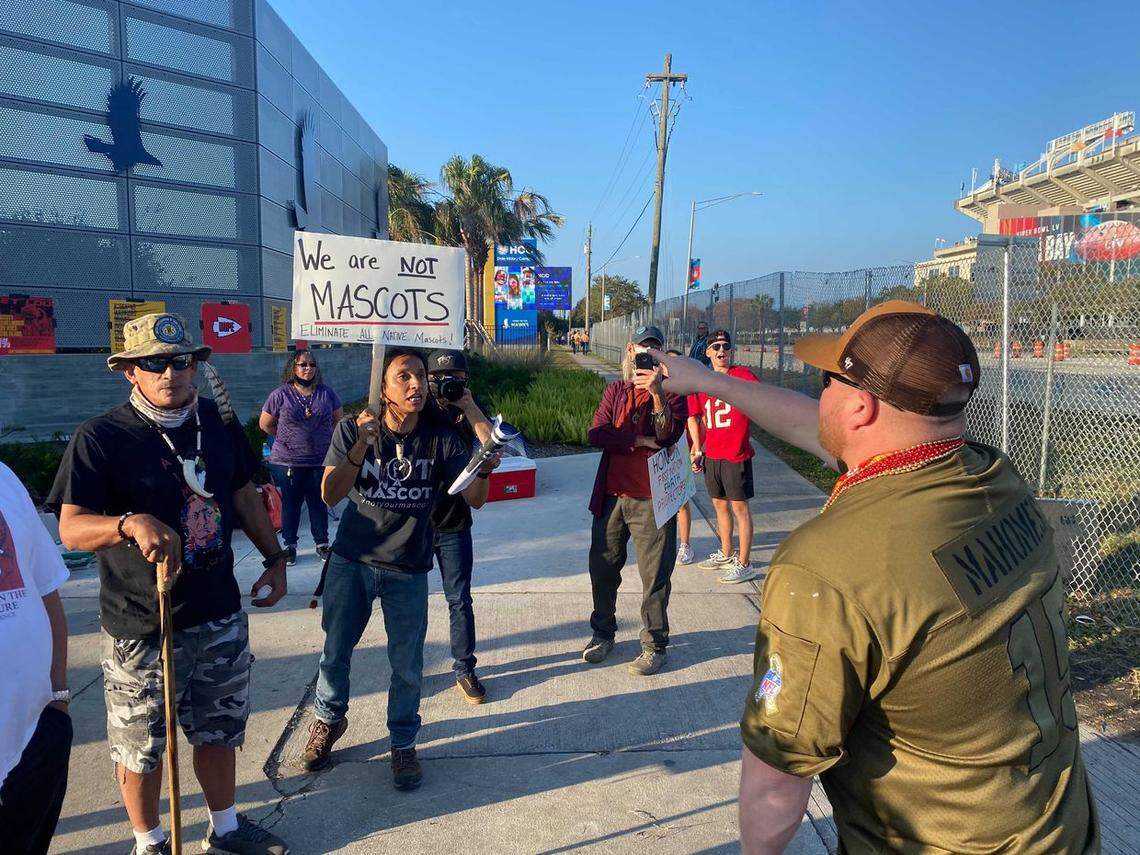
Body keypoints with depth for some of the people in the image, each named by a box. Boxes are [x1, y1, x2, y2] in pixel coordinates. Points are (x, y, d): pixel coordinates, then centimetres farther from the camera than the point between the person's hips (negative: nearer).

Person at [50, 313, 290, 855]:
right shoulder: (100, 437, -15)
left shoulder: (219, 424, 1)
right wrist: (131, 523, -38)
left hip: (220, 615, 5)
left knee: (219, 730, 20)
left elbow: (243, 496, 13)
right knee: (140, 746, 14)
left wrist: (275, 558, 11)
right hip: (141, 627, -4)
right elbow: (71, 528, -19)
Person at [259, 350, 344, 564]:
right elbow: (265, 423, 4)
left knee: (319, 504, 10)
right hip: (287, 463, -1)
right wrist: (287, 438, 7)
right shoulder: (280, 395, -4)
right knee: (290, 504, 9)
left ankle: (322, 544, 24)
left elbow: (338, 418, 15)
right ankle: (289, 545, 25)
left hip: (320, 460, 2)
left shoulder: (326, 393, 2)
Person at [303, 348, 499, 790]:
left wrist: (485, 468, -36)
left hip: (408, 570, -1)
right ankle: (329, 720, 45)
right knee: (335, 651, 16)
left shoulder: (440, 436, -10)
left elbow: (474, 499, -14)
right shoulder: (352, 430, -10)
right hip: (352, 560, 1)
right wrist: (362, 446, -35)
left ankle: (403, 744, 30)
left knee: (407, 664, 4)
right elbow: (330, 494, -20)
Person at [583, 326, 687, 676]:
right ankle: (603, 633, 34)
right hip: (612, 495, 4)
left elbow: (669, 435, -19)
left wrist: (656, 393, -30)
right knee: (603, 568, 14)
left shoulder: (672, 391, 0)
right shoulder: (616, 390, 8)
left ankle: (654, 645, 21)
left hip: (652, 499, -3)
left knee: (655, 576, 4)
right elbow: (596, 434, -6)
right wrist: (641, 441, -15)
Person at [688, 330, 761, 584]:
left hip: (736, 454, -6)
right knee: (719, 505, 18)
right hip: (712, 456, 6)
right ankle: (726, 555, 35)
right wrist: (698, 450, 16)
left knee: (740, 508, 2)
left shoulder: (741, 374, -8)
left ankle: (744, 564, 12)